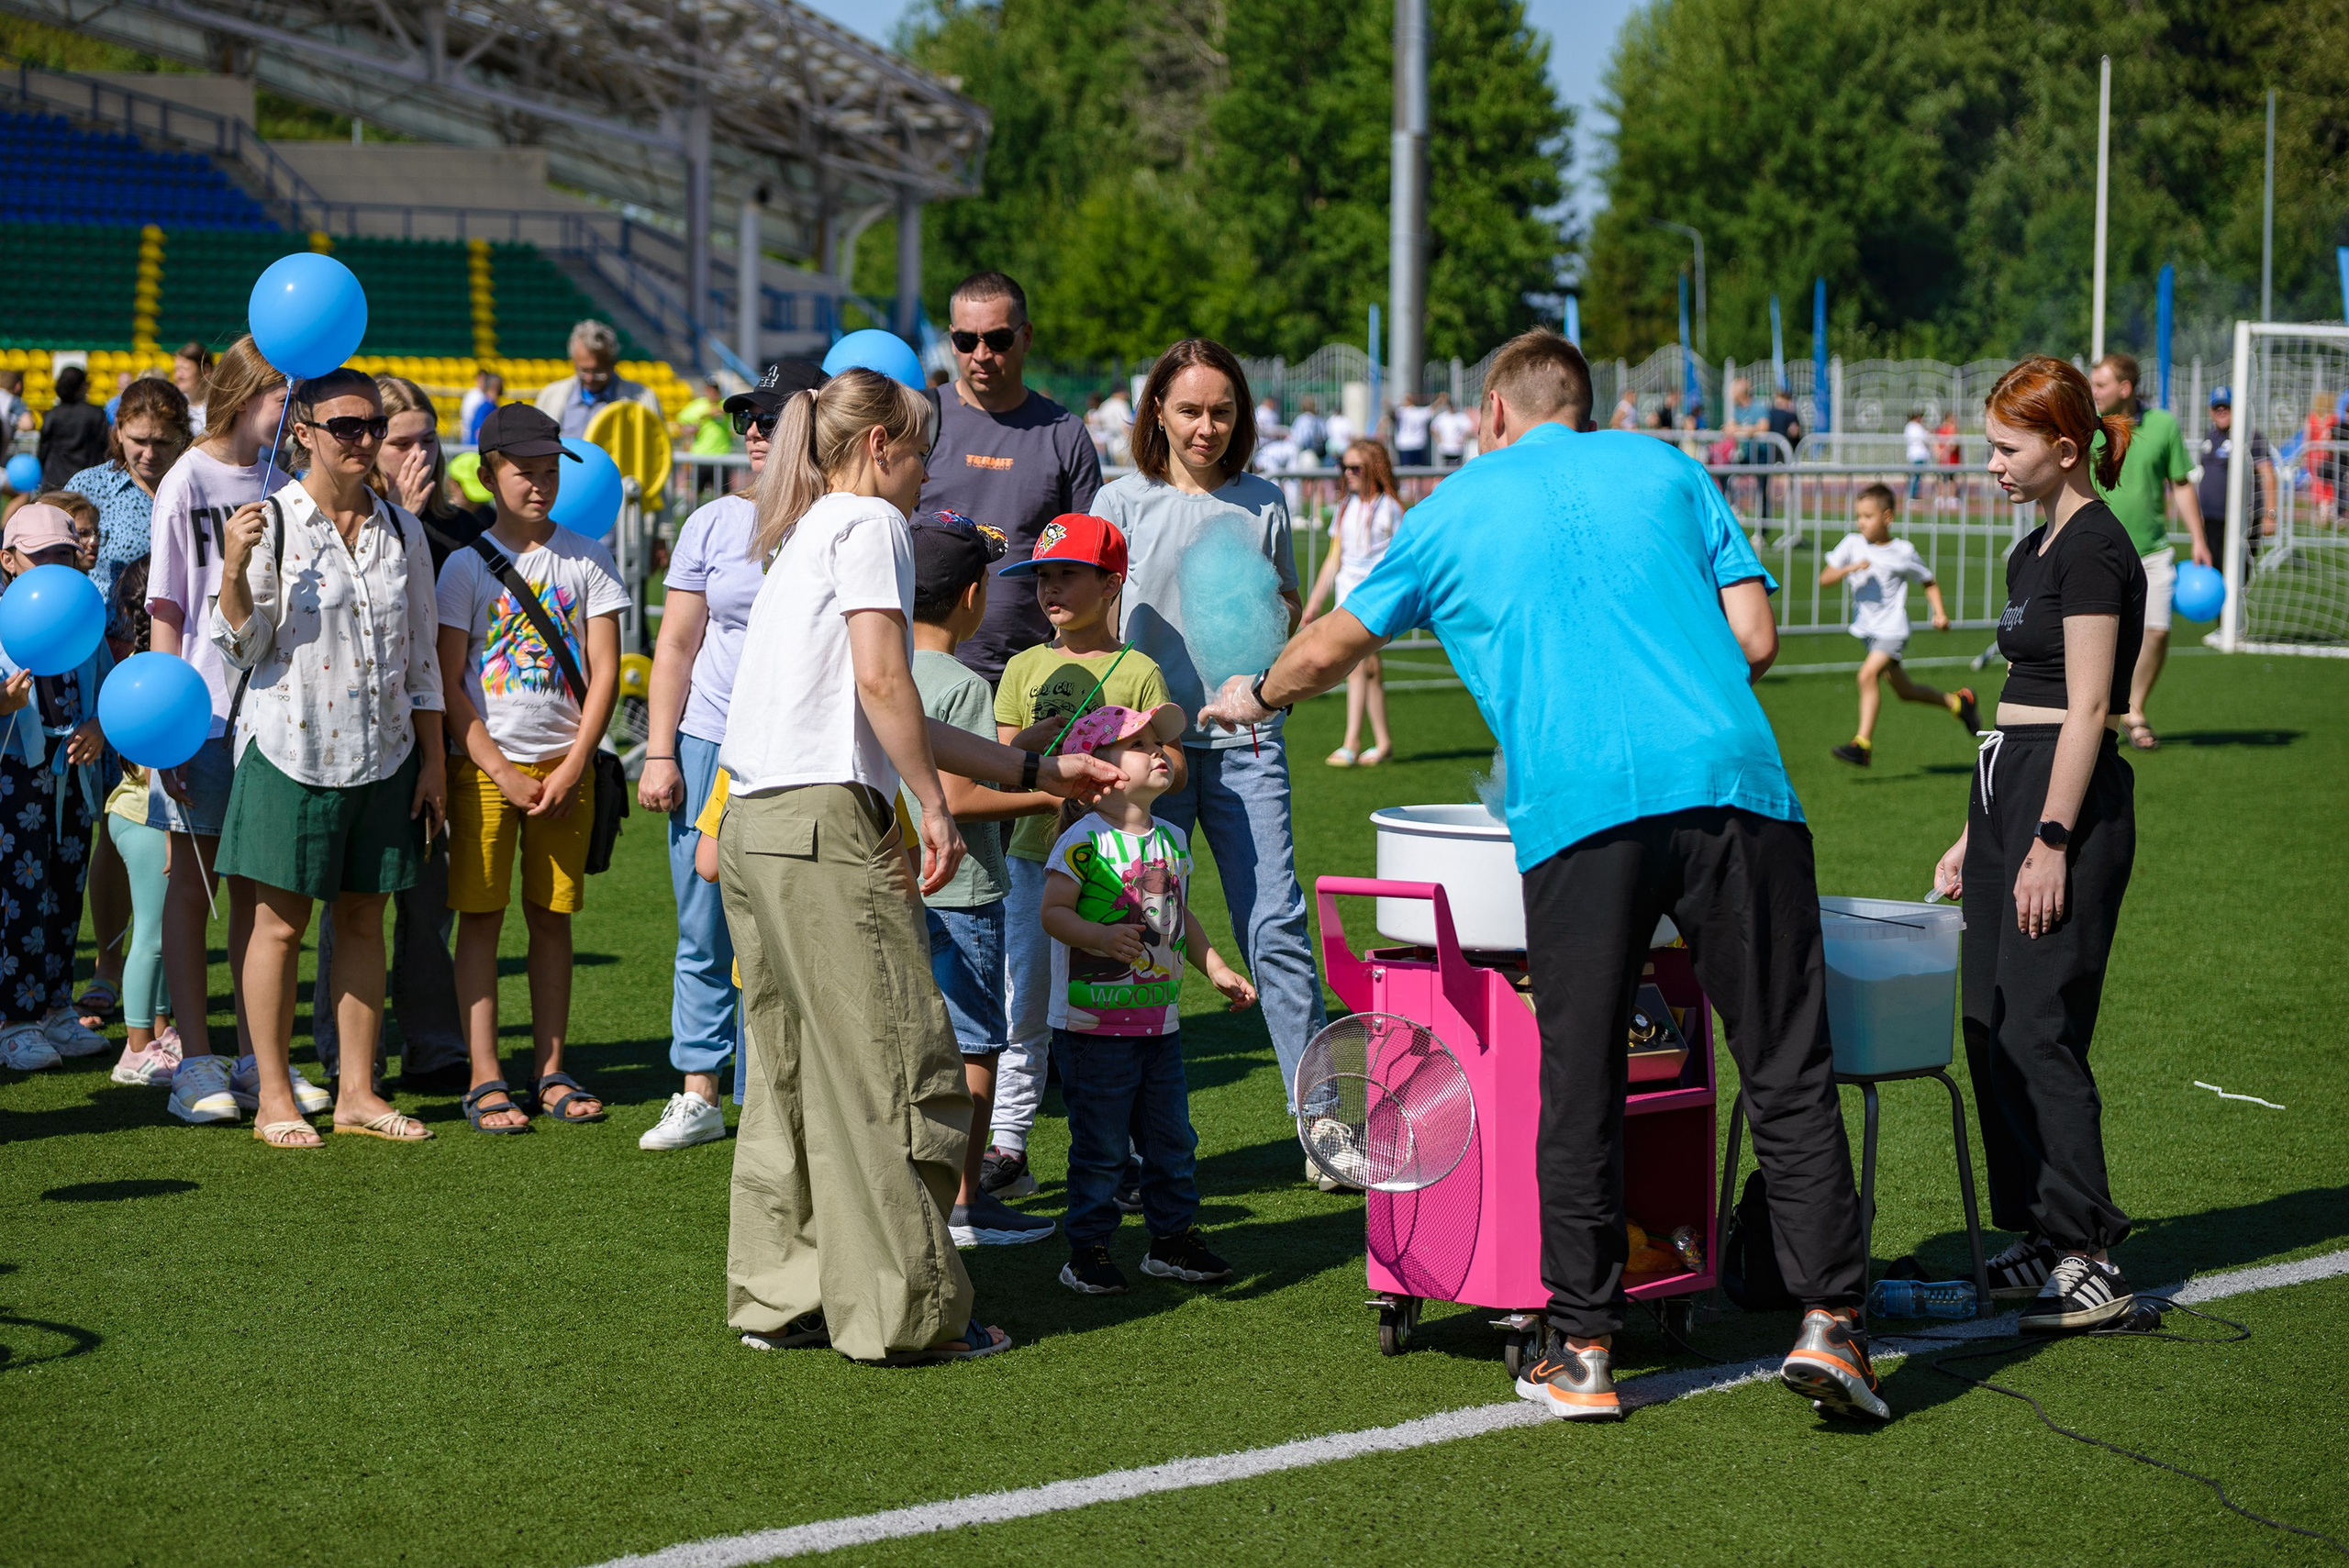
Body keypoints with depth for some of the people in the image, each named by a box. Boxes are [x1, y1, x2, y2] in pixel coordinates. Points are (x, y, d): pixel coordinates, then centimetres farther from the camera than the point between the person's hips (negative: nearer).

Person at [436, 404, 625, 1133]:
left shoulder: (587, 559, 5)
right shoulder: (467, 566, 0)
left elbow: (604, 671, 2)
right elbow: (449, 684, -2)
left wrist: (573, 766, -7)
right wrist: (503, 774, -9)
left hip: (567, 766, 2)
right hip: (487, 765, -2)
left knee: (552, 917, 7)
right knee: (481, 917, -2)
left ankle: (551, 1071, 13)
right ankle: (485, 1079, 0)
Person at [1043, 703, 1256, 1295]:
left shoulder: (1173, 840, 10)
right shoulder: (1084, 840, -13)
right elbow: (1053, 911, -19)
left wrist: (1217, 970, 18)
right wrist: (1101, 938, -34)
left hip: (1161, 1021, 7)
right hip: (1094, 1024, -7)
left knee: (1172, 1138, 13)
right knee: (1100, 1146, -1)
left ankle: (1174, 1238, 26)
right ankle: (1088, 1250, 10)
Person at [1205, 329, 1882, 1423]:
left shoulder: (1456, 506, 20)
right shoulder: (1664, 467, 20)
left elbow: (1329, 648, 30)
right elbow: (1755, 640, 11)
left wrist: (1254, 697, 51)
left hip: (1579, 805, -1)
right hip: (1731, 781, 1)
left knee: (1579, 1088, 8)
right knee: (1787, 1071, 5)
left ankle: (1583, 1350, 11)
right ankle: (1829, 1321, 0)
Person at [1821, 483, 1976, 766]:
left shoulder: (1903, 552, -7)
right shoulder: (1852, 544, 0)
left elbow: (1929, 582, 8)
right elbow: (1824, 579, -6)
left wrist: (1940, 613, -5)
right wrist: (1850, 568, -23)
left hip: (1892, 630, -6)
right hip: (1867, 629, 6)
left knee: (1868, 675, -27)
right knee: (1903, 690, 17)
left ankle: (1863, 744, -27)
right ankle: (1957, 701, 40)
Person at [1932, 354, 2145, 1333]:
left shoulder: (2095, 547, -12)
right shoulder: (2034, 552, 17)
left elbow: (2086, 709, -17)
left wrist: (2050, 841, -20)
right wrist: (1975, 837, 21)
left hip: (2070, 802, -10)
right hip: (2010, 794, 10)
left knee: (2038, 1033, -11)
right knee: (1991, 1032, 9)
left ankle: (2091, 1261, -6)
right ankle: (2040, 1237, 16)